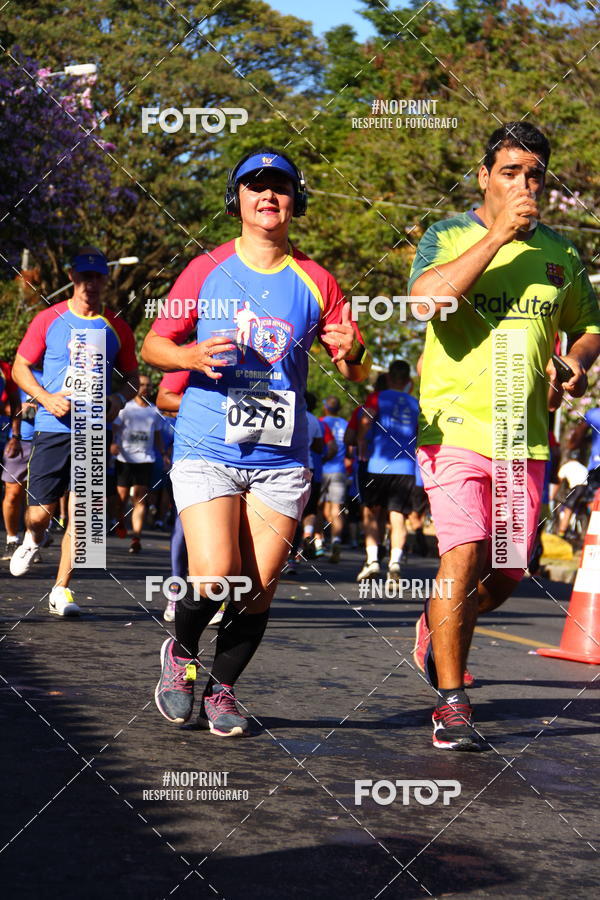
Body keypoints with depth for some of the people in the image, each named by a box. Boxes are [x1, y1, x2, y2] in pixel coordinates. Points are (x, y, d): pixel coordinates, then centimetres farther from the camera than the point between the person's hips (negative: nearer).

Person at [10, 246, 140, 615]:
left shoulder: (117, 328, 7)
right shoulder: (49, 320, 2)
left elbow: (132, 377, 17)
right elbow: (20, 367, 7)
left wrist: (119, 399, -5)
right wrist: (46, 398, -10)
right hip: (53, 428, -1)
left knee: (80, 515, -4)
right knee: (41, 510, -2)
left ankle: (62, 590, 5)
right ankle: (33, 541, 35)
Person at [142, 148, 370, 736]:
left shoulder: (315, 282, 8)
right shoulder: (206, 270, 5)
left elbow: (357, 372, 11)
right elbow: (153, 345, 8)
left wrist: (351, 353, -13)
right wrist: (191, 355, -14)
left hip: (281, 460, 2)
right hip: (207, 451, -2)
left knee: (258, 591, -1)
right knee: (215, 576, -15)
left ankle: (221, 689, 21)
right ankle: (181, 653, 16)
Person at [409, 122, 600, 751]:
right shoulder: (449, 236, -1)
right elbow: (429, 296, -22)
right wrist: (499, 234, -20)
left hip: (526, 435, 5)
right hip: (455, 425, -4)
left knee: (507, 575, 9)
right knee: (464, 557, -15)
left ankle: (439, 629, 40)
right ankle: (452, 703, -5)